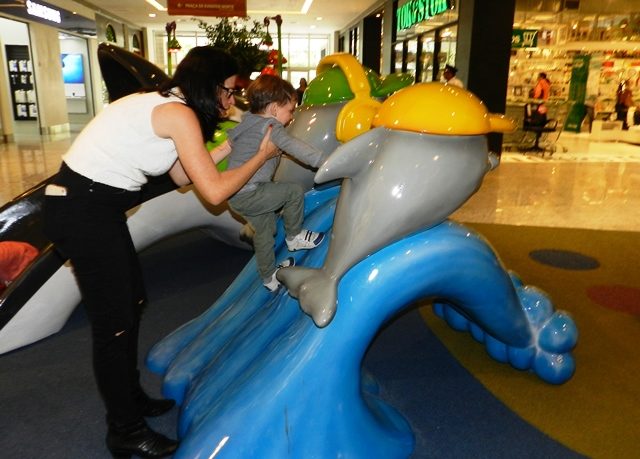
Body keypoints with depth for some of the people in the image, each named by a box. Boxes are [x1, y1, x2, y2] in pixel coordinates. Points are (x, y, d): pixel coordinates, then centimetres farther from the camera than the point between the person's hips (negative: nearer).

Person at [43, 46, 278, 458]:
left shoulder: (163, 104, 11)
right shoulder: (179, 113, -17)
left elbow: (182, 176, 12)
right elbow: (214, 191, -19)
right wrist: (262, 155, -6)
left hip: (97, 207, 10)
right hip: (82, 212, -10)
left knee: (132, 301, 19)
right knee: (114, 323, 0)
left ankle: (131, 398, 37)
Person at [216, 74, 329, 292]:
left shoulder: (248, 121, 13)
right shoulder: (269, 126, -16)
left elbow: (230, 138, 30)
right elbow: (294, 147, -27)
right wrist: (325, 161, -29)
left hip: (236, 194, 10)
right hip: (249, 195, -10)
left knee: (265, 228, 21)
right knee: (294, 191, -4)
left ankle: (269, 277, 35)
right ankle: (294, 236, 15)